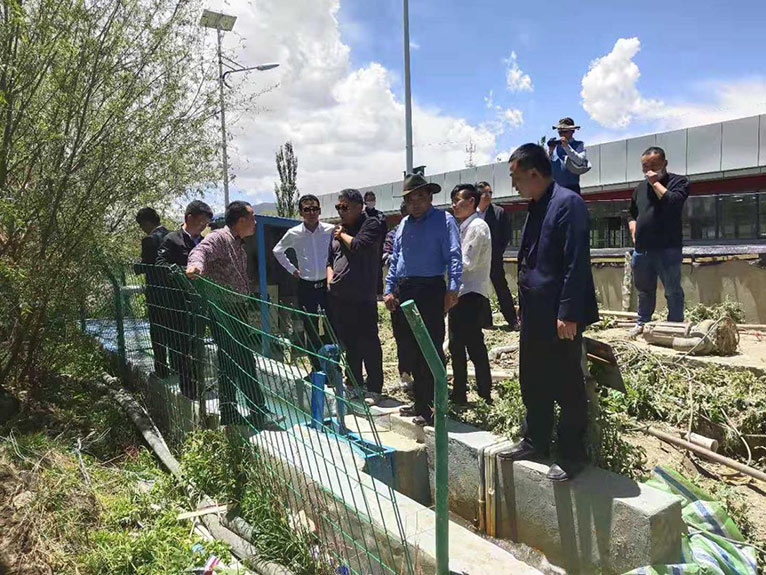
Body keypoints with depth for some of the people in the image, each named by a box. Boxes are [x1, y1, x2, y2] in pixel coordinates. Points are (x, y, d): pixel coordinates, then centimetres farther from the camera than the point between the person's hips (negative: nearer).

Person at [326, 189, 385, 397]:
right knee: (349, 345, 16)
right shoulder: (337, 229, 17)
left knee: (368, 344, -2)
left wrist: (342, 234, -3)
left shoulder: (371, 224, -4)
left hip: (361, 298, -7)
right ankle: (354, 386, 28)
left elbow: (358, 245, -21)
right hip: (337, 297, 7)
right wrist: (330, 278, 6)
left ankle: (374, 389, 9)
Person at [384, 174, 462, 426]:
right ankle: (421, 403, 23)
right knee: (411, 348, 11)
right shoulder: (404, 224, 18)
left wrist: (452, 289, -19)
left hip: (430, 290, -7)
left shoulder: (443, 220, -1)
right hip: (404, 292, 7)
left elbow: (454, 257, -10)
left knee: (432, 349, -6)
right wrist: (389, 289, 12)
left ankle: (434, 405, 3)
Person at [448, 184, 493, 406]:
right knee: (457, 346, 14)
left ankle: (486, 396, 5)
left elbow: (466, 263, -18)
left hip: (471, 297, -10)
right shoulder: (465, 227, 17)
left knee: (475, 348, -4)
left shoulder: (477, 226, -11)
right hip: (461, 296, 10)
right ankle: (459, 394, 25)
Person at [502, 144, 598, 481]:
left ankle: (571, 457, 18)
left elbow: (576, 263, -20)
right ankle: (536, 441, 34)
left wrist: (568, 314, -21)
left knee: (567, 388, 4)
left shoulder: (567, 203, -14)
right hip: (534, 314, 9)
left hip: (559, 317, -9)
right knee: (532, 382, 18)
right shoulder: (536, 207, 14)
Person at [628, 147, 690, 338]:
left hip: (667, 250, -6)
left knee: (673, 291, 0)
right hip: (641, 249, 6)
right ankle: (642, 322, 30)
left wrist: (656, 182, -13)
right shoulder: (640, 188, 16)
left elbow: (673, 203, -22)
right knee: (644, 289, 17)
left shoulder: (678, 181, -2)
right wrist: (634, 230, 10)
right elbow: (632, 213, 28)